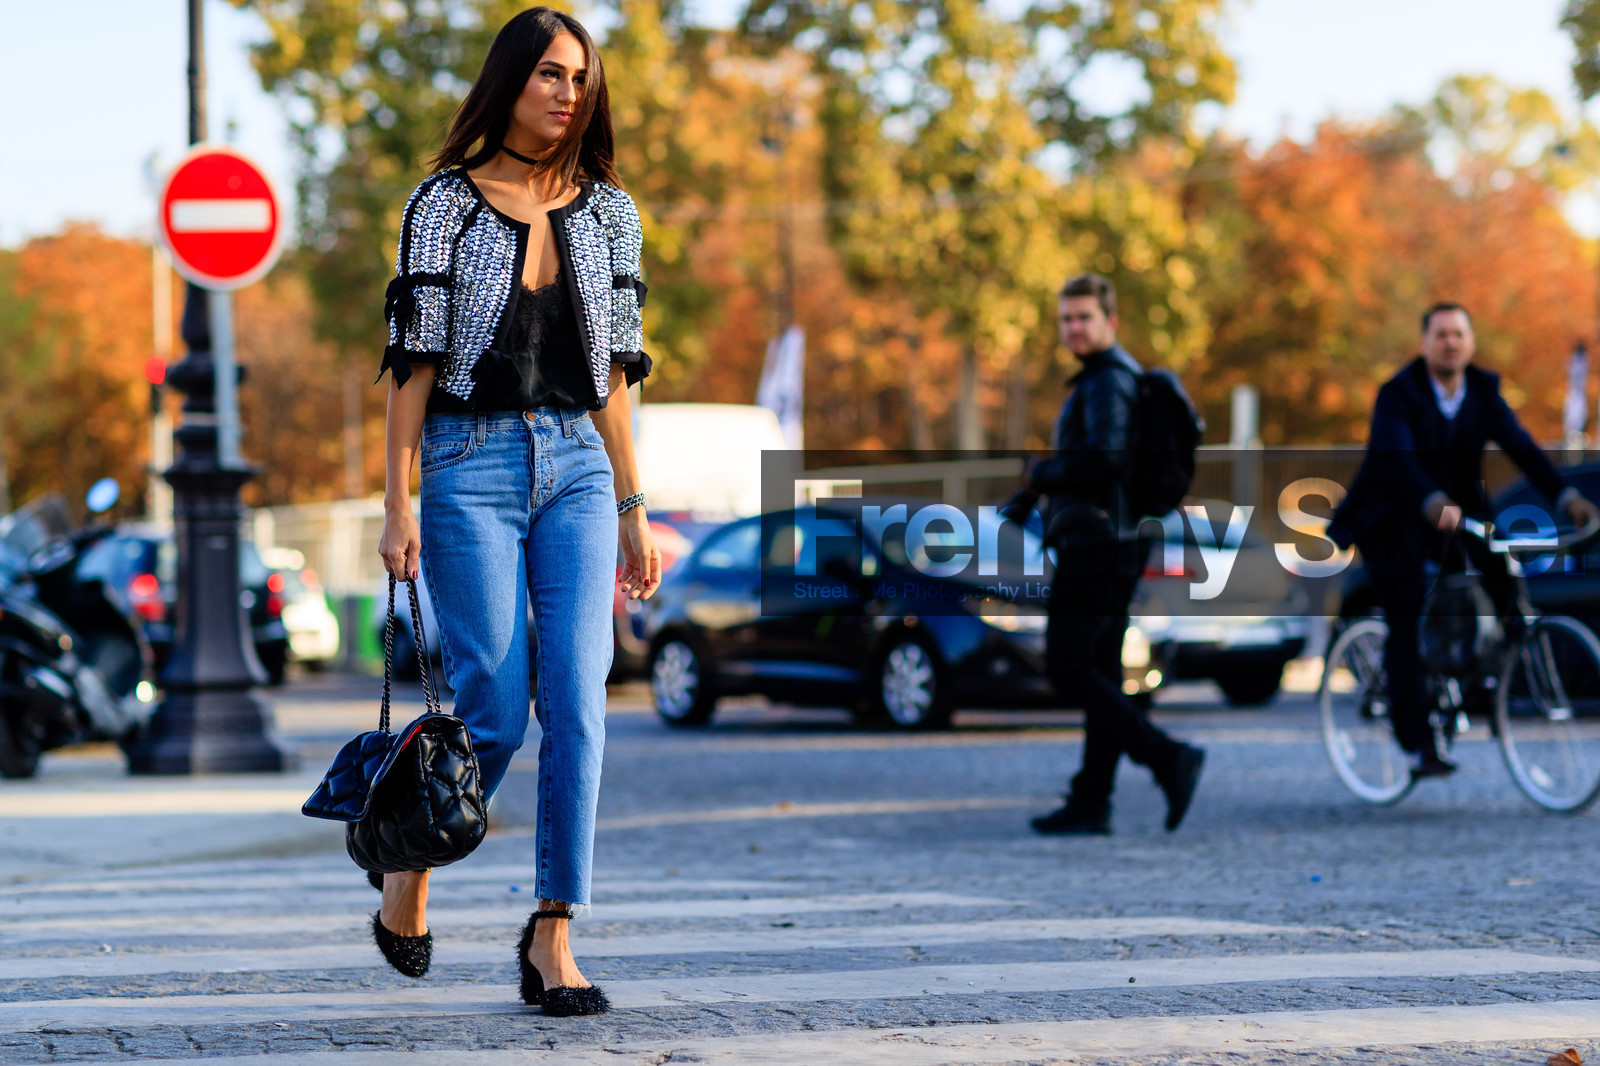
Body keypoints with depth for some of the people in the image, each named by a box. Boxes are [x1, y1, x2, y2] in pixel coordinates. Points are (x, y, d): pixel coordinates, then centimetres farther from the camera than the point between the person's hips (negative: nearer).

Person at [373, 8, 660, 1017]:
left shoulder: (607, 209, 10)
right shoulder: (445, 204, -1)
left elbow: (613, 370, 13)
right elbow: (414, 359, -3)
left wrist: (633, 510, 11)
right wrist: (399, 506, -8)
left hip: (577, 467, 3)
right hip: (473, 467, -3)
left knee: (578, 700, -9)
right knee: (495, 710, -5)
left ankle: (553, 936, -5)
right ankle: (410, 871, 23)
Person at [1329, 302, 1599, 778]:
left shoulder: (1483, 392, -1)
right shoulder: (1398, 394, -17)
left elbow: (1521, 446, -11)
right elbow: (1398, 456, -33)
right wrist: (1435, 504, -51)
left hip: (1457, 515, 5)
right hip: (1395, 519, -5)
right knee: (1406, 622, -17)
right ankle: (1421, 746, -16)